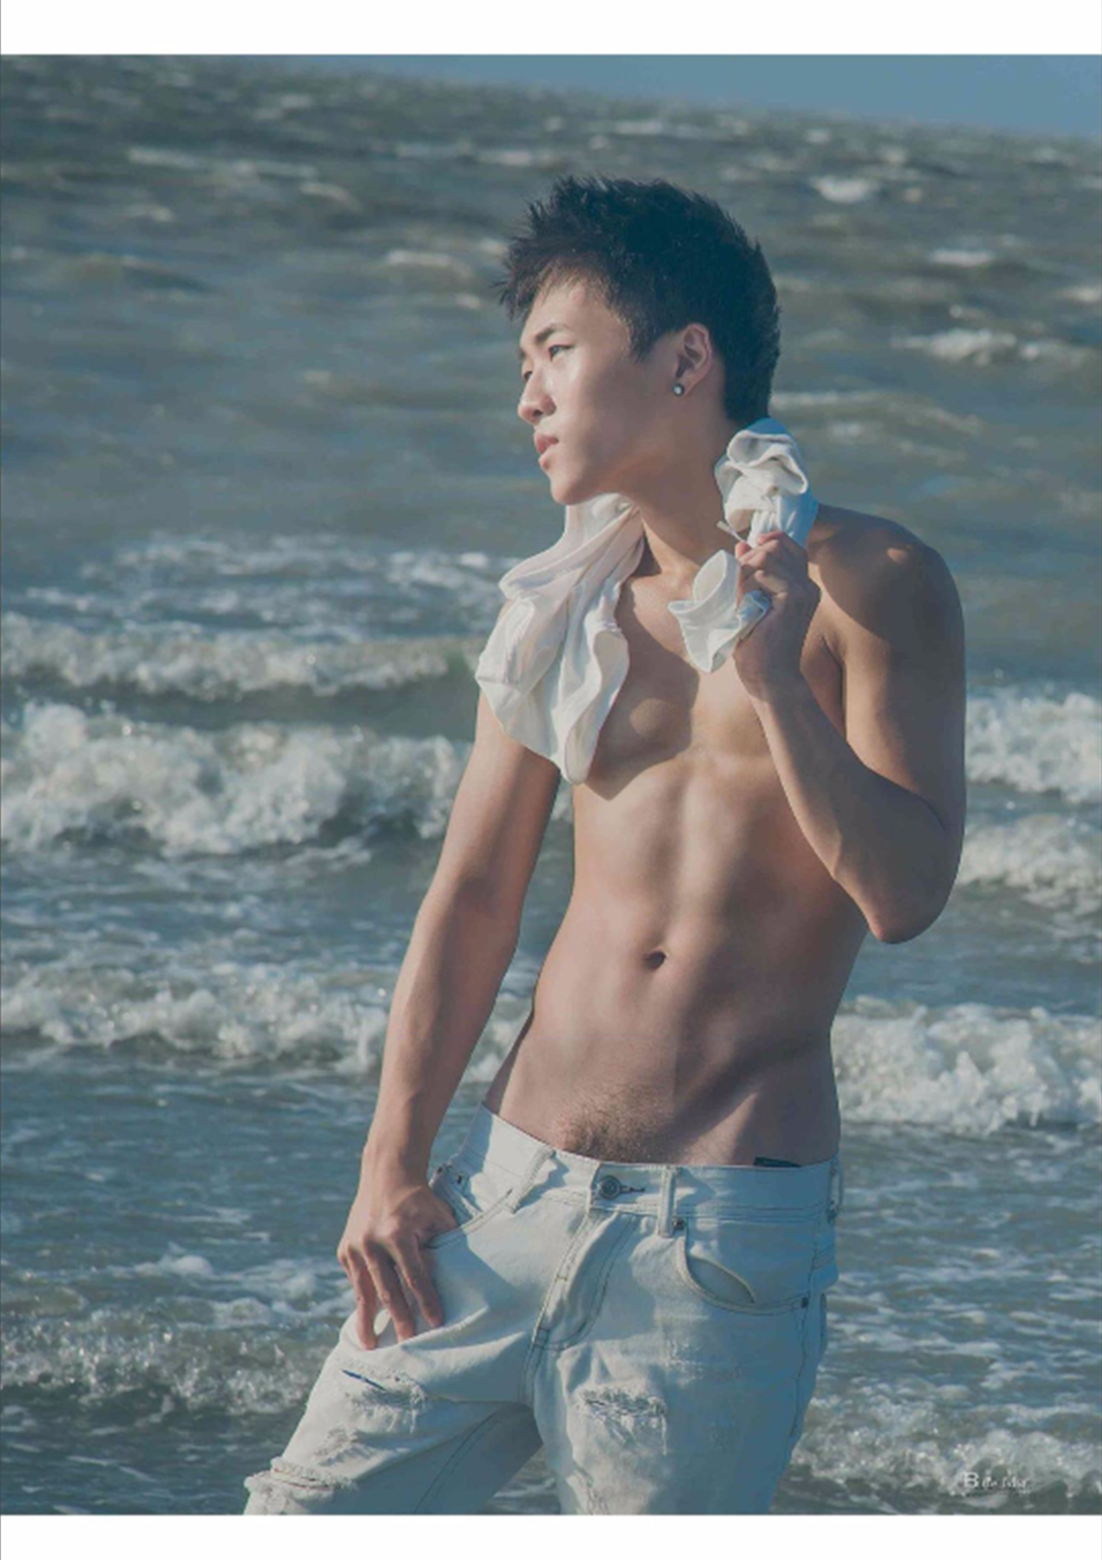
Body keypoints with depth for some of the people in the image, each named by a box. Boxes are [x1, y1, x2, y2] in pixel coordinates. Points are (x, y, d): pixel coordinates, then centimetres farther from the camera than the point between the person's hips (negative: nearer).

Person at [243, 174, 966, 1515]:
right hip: (507, 1190, 5)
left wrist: (774, 678, -25)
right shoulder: (569, 603, 11)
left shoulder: (870, 586, -4)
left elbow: (904, 892, -13)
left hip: (725, 1229, -5)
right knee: (304, 1523, 2)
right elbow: (473, 896, 13)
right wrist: (391, 1165, 5)